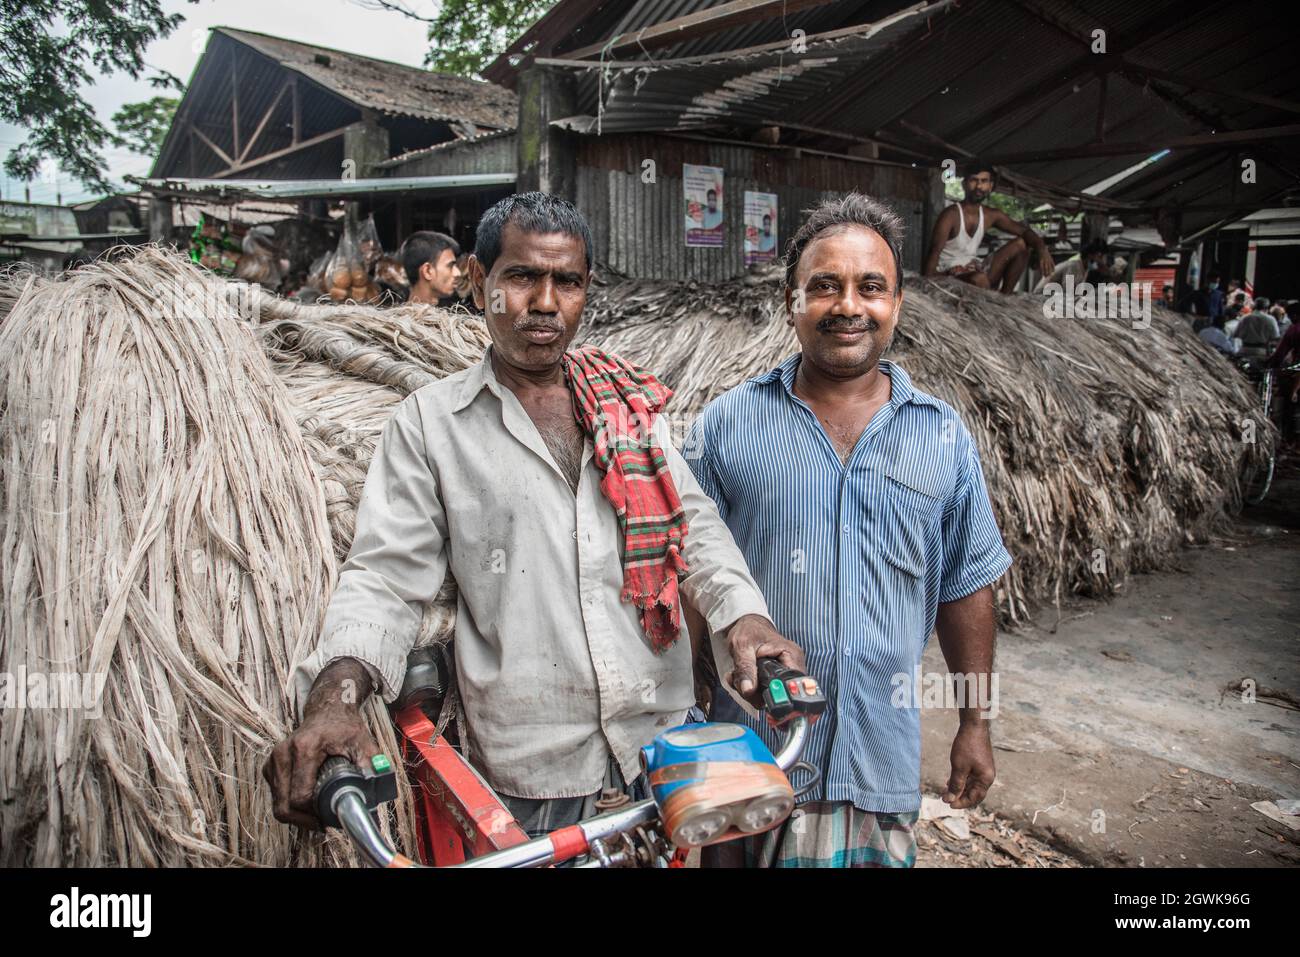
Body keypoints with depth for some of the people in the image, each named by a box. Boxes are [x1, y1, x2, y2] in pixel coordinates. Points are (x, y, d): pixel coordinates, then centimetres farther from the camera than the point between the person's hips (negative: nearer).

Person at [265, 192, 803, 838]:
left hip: (665, 732, 3)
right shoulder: (429, 423, -1)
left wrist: (742, 613, -15)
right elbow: (385, 576, -6)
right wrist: (337, 693, -23)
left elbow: (690, 520, 4)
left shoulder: (632, 403, 7)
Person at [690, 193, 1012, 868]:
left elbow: (966, 588, 7)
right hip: (750, 746, -1)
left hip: (883, 755, 2)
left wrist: (975, 724, 9)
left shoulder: (944, 436, 1)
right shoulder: (727, 425, -5)